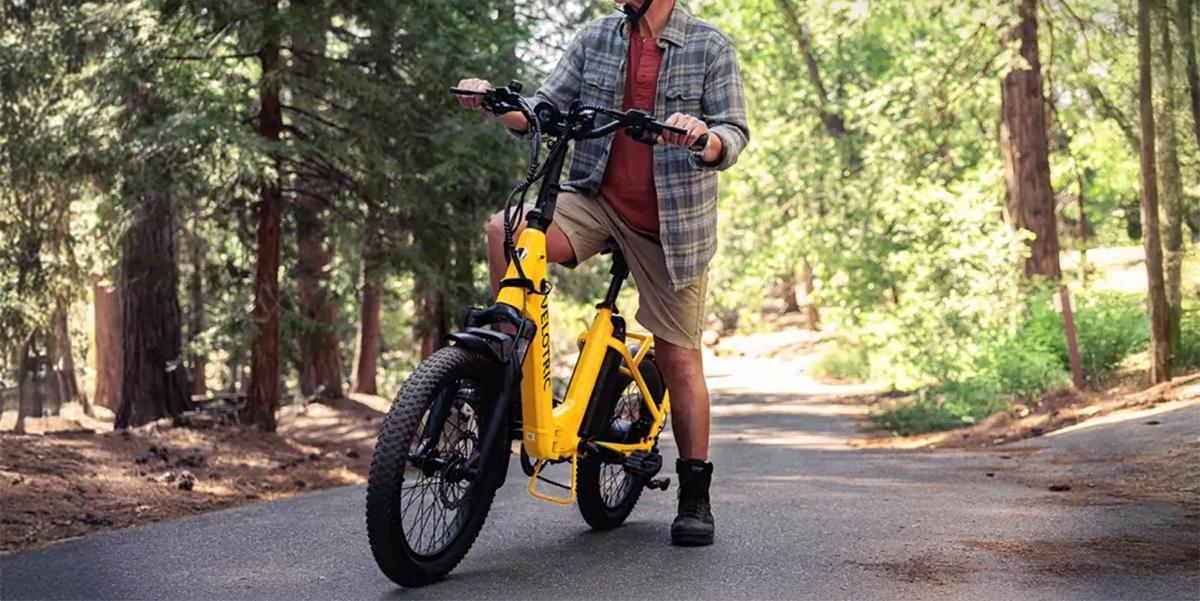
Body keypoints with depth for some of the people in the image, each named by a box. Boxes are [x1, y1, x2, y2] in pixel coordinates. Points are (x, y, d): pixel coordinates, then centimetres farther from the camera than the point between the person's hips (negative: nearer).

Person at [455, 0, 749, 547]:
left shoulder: (710, 47, -3)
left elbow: (735, 134, -10)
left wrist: (704, 139, -34)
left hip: (673, 220, -2)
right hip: (595, 199, 2)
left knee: (679, 358, 1)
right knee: (505, 230, -26)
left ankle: (695, 496, 15)